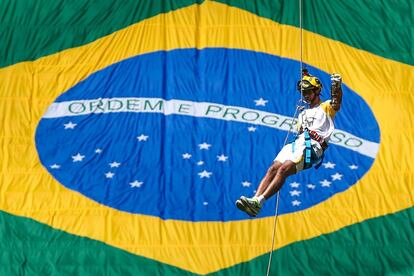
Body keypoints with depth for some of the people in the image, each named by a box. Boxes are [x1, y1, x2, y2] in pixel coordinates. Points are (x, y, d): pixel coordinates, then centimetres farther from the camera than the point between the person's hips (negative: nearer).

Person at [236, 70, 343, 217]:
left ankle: (259, 202, -38)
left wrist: (336, 85, -21)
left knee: (283, 170, -25)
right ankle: (255, 198, -28)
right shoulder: (303, 113, 36)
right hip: (297, 144, 7)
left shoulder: (326, 107, 12)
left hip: (312, 147, -7)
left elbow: (336, 103, -6)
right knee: (273, 168, -16)